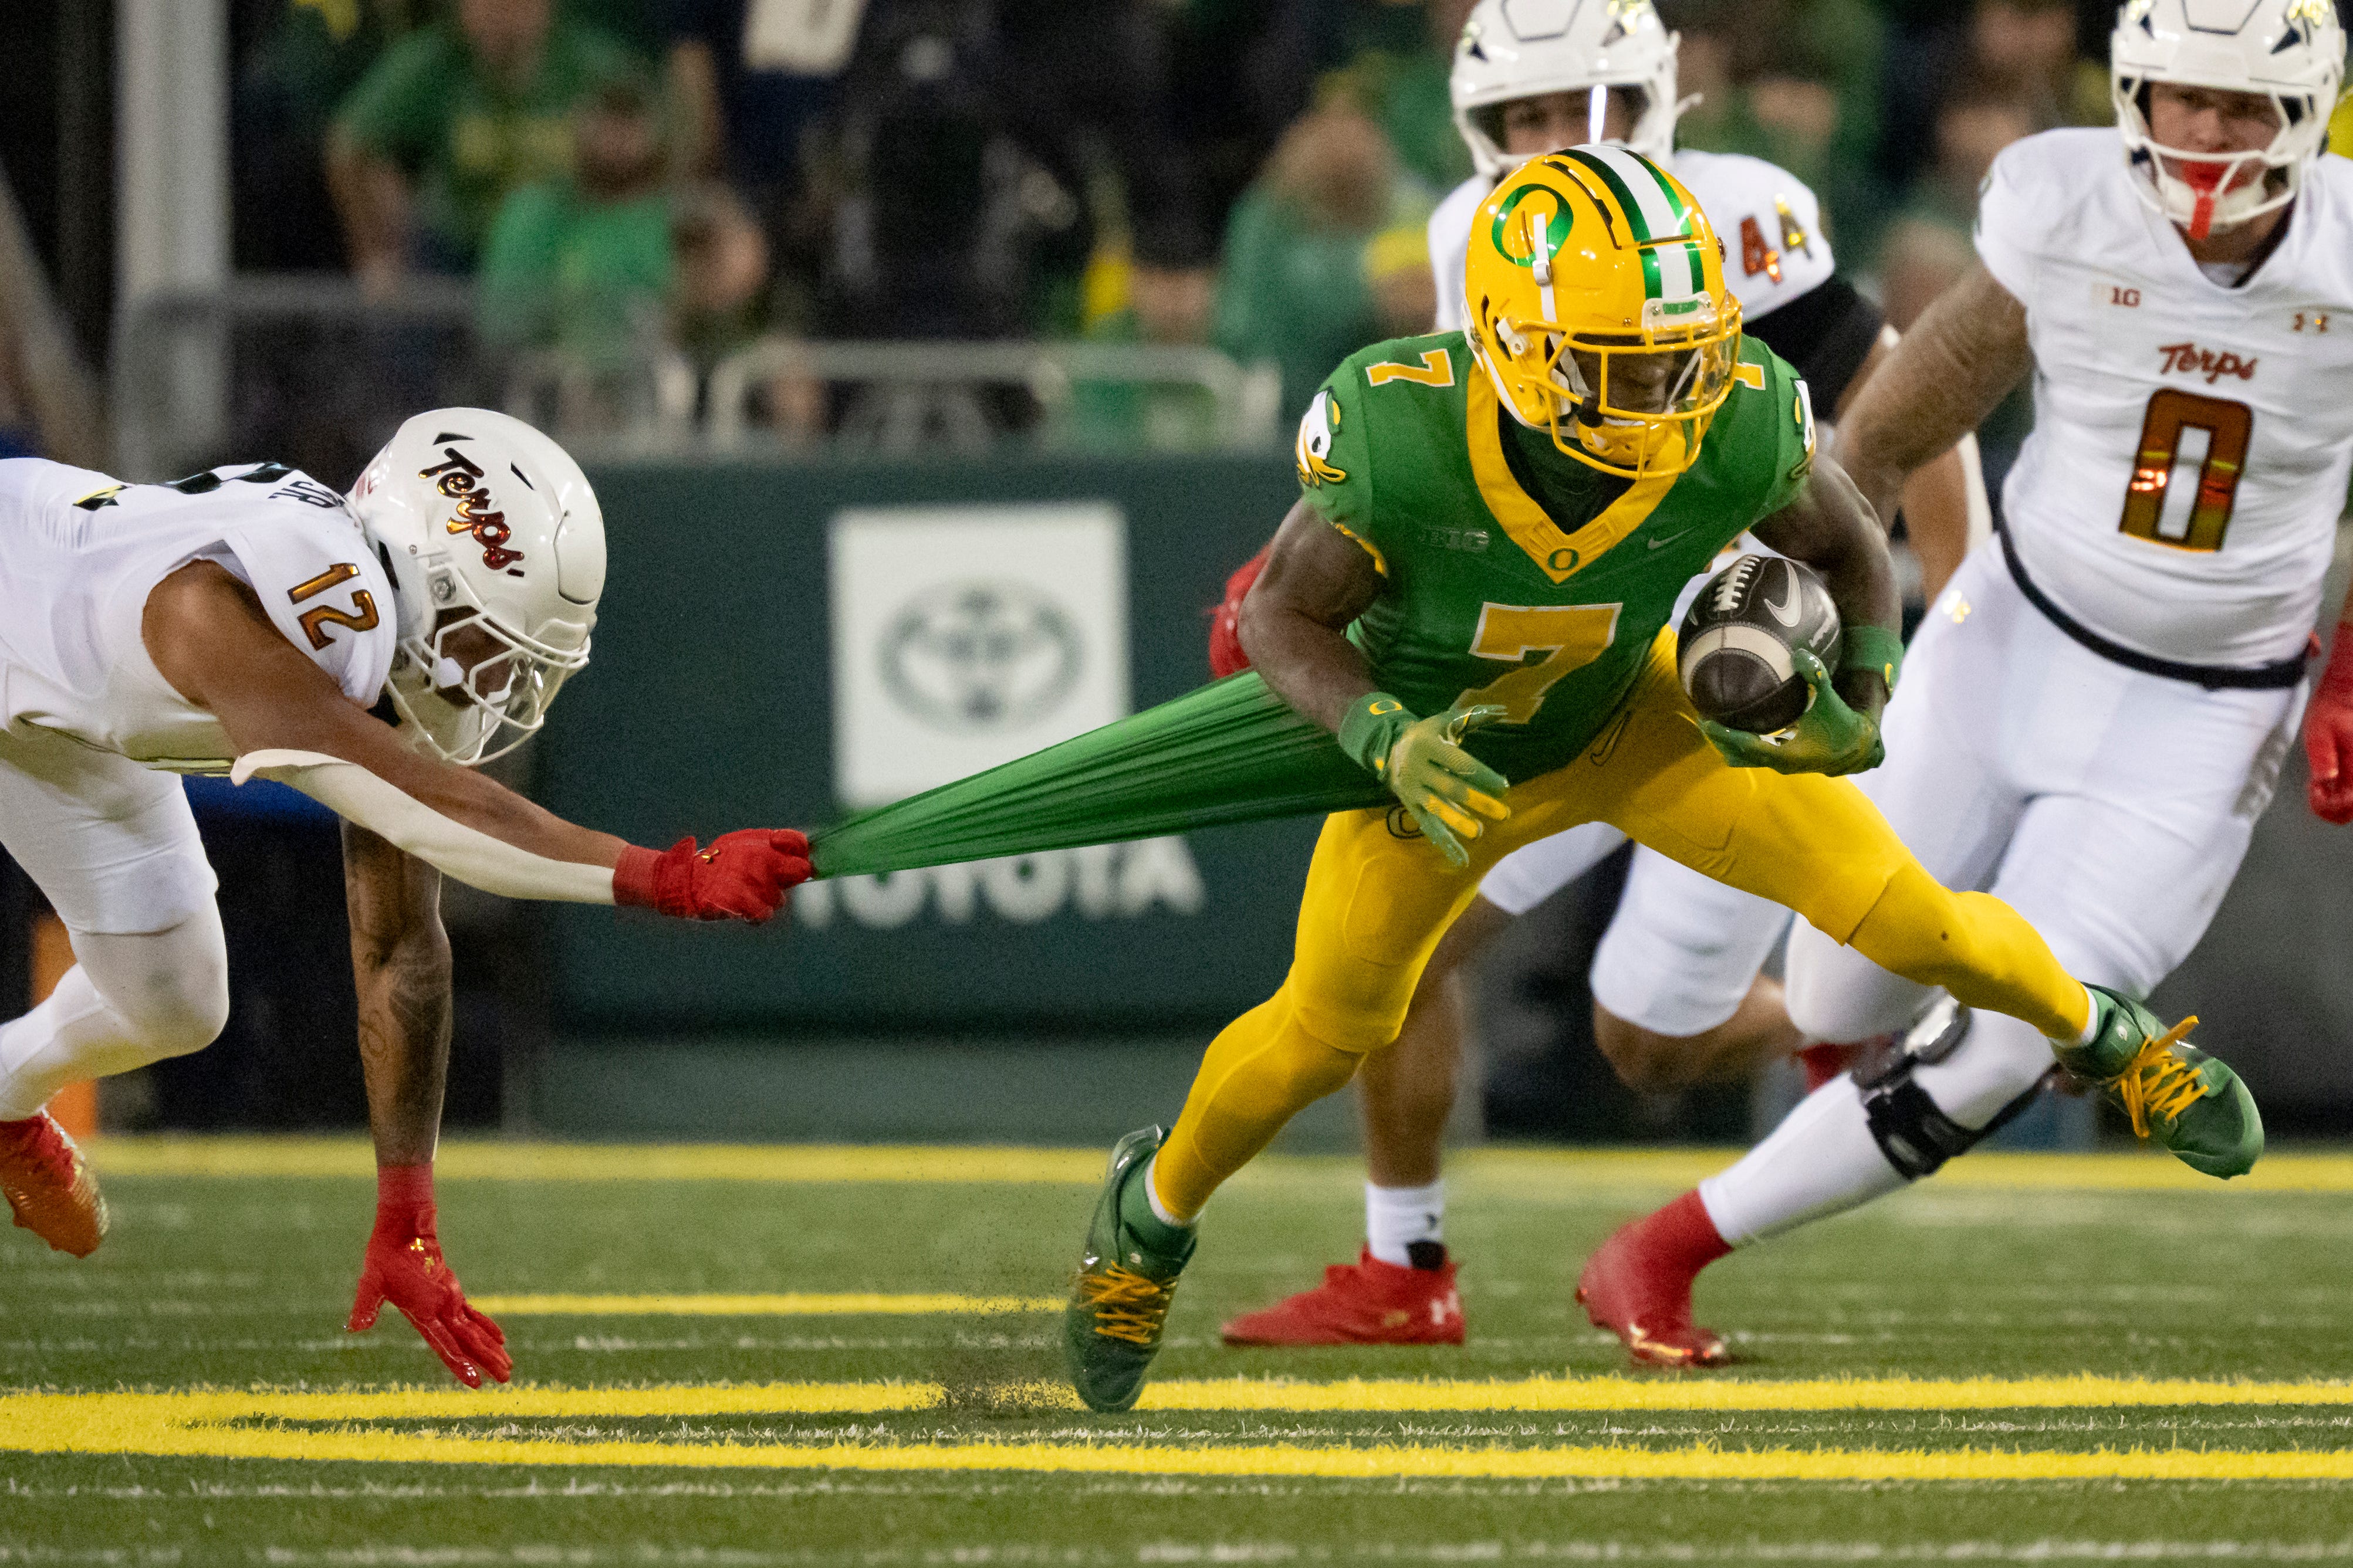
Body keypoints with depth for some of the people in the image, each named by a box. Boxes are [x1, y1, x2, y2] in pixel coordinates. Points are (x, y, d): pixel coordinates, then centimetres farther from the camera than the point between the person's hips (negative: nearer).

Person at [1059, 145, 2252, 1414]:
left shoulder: (1741, 427, -34)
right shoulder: (1397, 433, -40)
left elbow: (1847, 547, -9)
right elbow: (1283, 616, -22)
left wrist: (1857, 709, -23)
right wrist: (1386, 743, -38)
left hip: (1629, 721, 1)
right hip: (1441, 746, -1)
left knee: (1910, 919, -4)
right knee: (1327, 1033, 12)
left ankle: (2101, 1034, 28)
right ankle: (1150, 1211, 42)